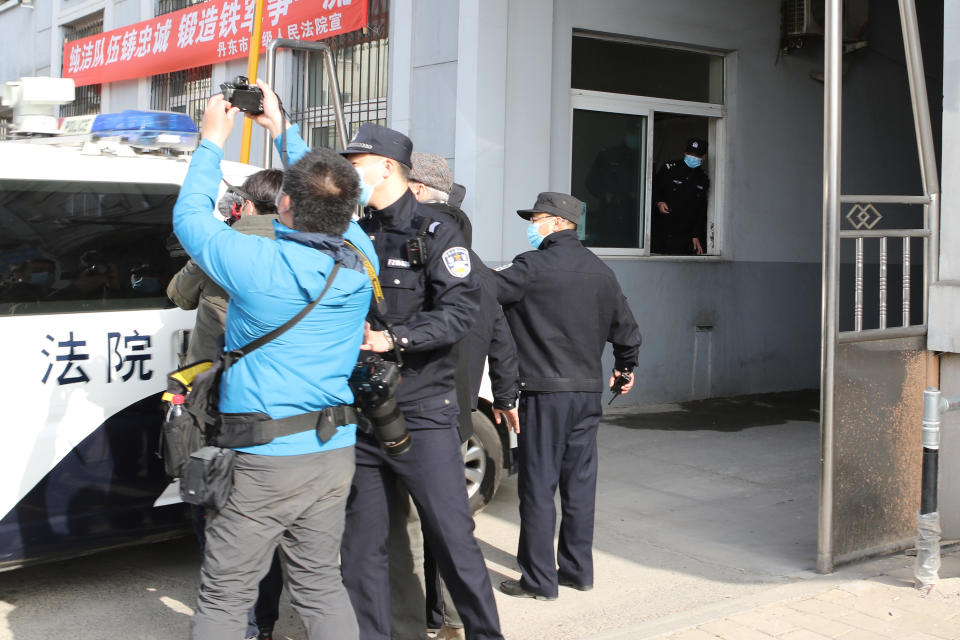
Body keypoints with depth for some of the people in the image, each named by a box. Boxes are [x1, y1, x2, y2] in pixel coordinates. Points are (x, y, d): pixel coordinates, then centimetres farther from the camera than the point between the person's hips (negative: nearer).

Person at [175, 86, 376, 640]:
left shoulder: (259, 263, -16)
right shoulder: (359, 261, -2)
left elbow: (190, 216, 1)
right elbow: (335, 210, 17)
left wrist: (214, 141, 13)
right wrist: (283, 131, 23)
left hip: (262, 462, -5)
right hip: (335, 453, 6)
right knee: (321, 585, 17)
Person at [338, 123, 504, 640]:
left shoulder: (434, 234, -3)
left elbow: (459, 310, -14)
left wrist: (393, 339, -22)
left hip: (421, 416, -5)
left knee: (453, 537, -2)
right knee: (361, 545, 10)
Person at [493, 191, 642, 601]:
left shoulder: (533, 267, -12)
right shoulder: (600, 271, 11)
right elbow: (626, 329, 18)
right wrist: (625, 367, 34)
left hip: (545, 393, -7)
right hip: (589, 392, 7)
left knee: (538, 487, 0)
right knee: (580, 483, 13)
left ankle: (539, 580, 6)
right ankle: (578, 570, 22)